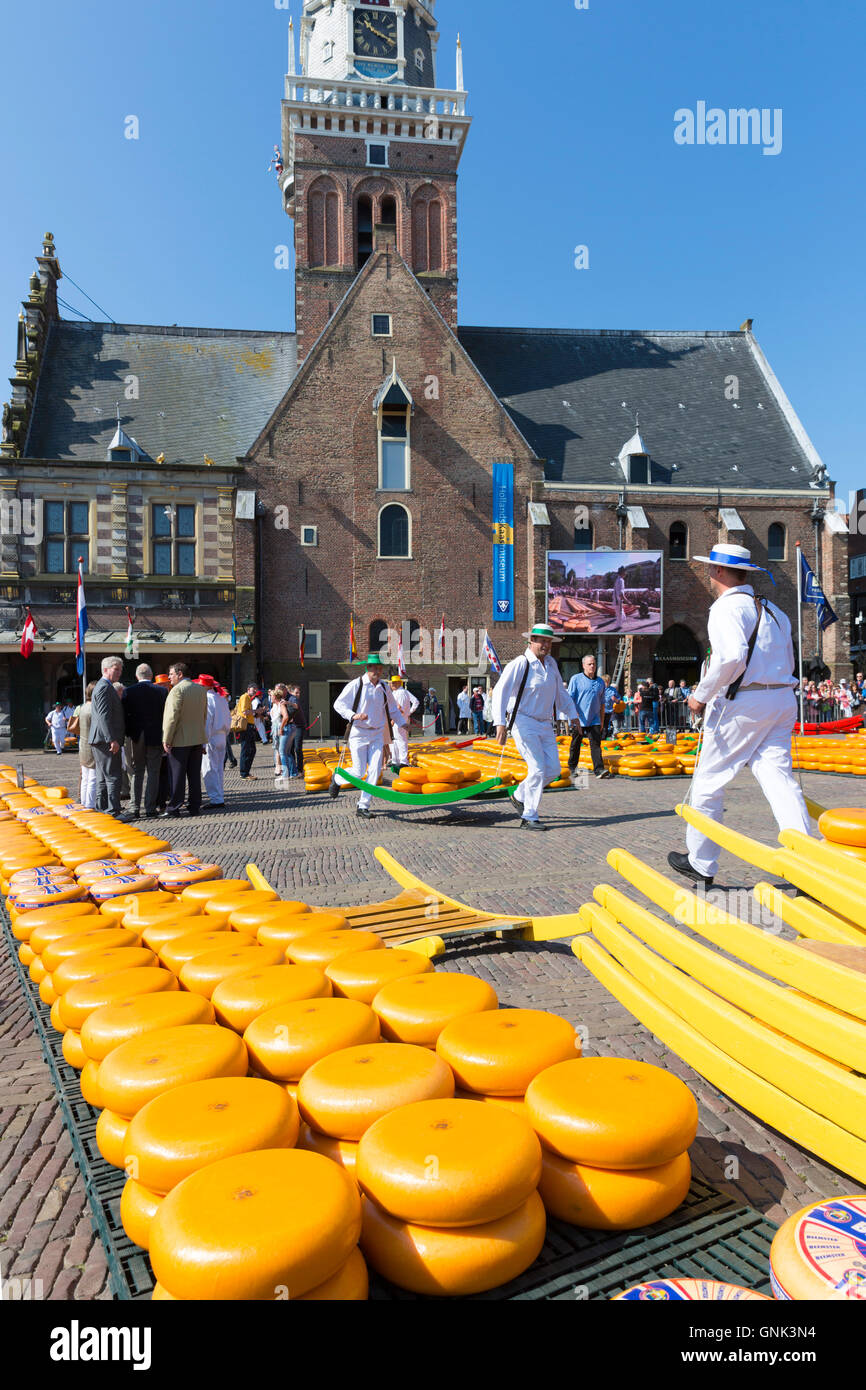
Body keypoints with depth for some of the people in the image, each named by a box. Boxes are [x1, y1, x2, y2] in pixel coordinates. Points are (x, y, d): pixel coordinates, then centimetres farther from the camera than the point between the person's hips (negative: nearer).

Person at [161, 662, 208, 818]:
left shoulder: (177, 690, -14)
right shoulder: (201, 689, 9)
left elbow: (173, 716, -18)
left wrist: (166, 739, -13)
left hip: (180, 740, -7)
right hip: (198, 739, 7)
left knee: (177, 775, -1)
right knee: (194, 774, 10)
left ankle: (174, 809, 3)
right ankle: (194, 806, 14)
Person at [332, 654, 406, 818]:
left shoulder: (384, 688, 9)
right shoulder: (356, 685, -8)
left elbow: (393, 709, 22)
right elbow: (338, 704, -7)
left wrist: (402, 723, 8)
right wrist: (353, 715, -23)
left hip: (377, 734, 5)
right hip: (359, 732, -5)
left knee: (374, 770, -4)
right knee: (358, 772, -4)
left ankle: (363, 806, 5)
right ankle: (337, 777, 29)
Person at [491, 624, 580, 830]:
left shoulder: (551, 663, 11)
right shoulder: (519, 665, -13)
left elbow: (560, 692, 25)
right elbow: (500, 692, -22)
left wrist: (572, 715, 21)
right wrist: (500, 723, -32)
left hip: (544, 724, 8)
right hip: (524, 723, -7)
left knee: (553, 770, 4)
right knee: (538, 769, -13)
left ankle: (520, 796, 25)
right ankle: (529, 818, -4)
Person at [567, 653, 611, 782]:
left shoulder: (600, 681, 12)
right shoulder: (576, 679, -1)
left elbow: (602, 703, 17)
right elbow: (570, 699, -5)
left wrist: (602, 721, 15)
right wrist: (575, 716, -14)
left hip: (594, 720, 3)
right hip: (579, 720, -3)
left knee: (596, 744, -7)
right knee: (576, 745, 8)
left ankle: (599, 769, -12)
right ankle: (572, 768, 21)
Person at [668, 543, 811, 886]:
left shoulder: (726, 607, -7)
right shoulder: (773, 611, 19)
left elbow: (732, 656, -23)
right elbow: (787, 663, 20)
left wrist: (702, 695, -13)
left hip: (742, 703, -7)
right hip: (783, 699, 7)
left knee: (708, 781, 6)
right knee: (778, 777, 1)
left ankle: (701, 863, 17)